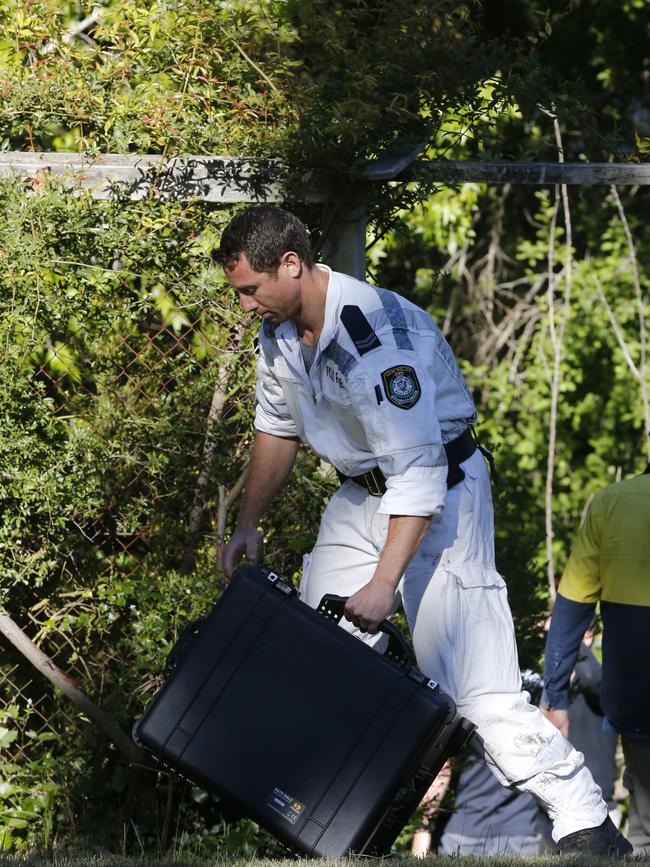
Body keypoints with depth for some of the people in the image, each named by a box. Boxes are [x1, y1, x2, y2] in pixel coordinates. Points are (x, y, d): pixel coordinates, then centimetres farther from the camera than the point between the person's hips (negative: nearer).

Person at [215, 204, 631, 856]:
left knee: (472, 676, -17)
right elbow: (277, 427, 16)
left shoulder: (376, 337, -31)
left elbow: (417, 474, -31)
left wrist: (384, 584, -32)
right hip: (361, 494, 9)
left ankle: (583, 821, -16)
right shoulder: (278, 328, -3)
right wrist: (248, 524, 14)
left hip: (439, 490, -9)